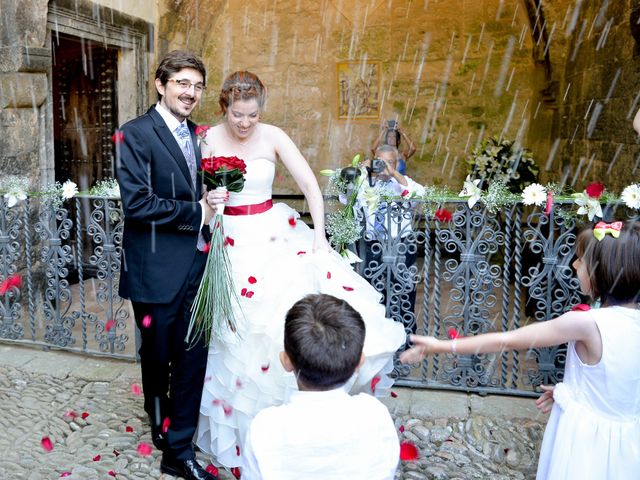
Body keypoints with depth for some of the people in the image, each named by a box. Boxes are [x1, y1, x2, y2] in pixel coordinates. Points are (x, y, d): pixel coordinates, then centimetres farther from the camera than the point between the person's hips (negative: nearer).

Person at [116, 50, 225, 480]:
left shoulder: (197, 134, 12)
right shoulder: (136, 134, -10)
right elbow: (137, 203, -19)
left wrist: (213, 200, -1)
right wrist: (196, 212, -14)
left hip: (195, 263, 6)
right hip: (157, 269, -5)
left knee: (193, 356, 6)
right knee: (157, 356, 14)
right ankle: (161, 424, 40)